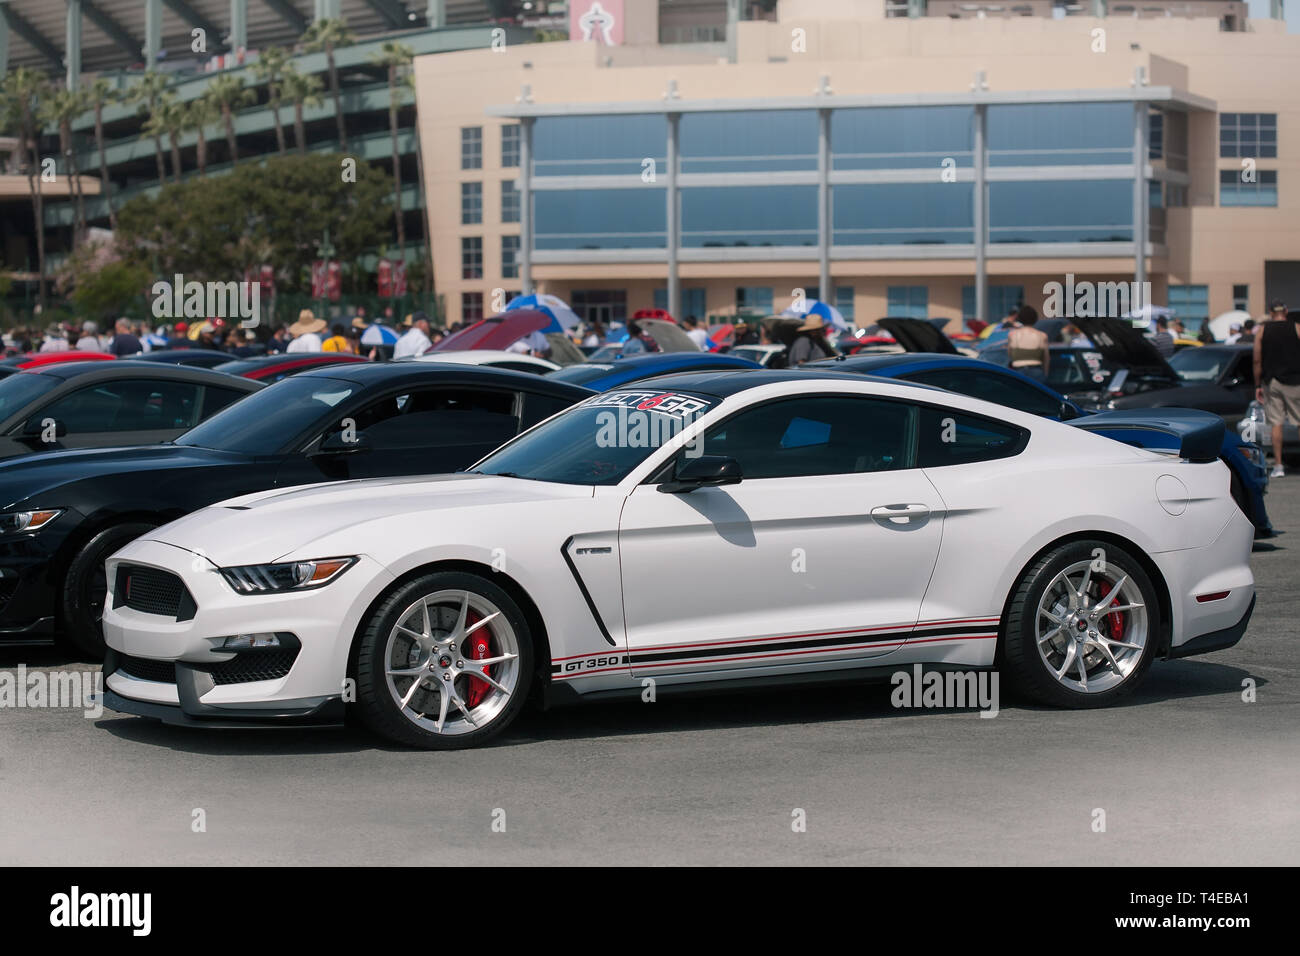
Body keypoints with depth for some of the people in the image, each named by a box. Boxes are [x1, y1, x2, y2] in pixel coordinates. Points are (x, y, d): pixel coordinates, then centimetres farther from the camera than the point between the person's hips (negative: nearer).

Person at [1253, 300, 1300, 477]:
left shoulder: (1263, 331, 4)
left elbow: (1257, 361, 3)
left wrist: (1258, 385, 10)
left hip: (1270, 381, 2)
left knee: (1276, 424, 3)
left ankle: (1278, 466, -1)